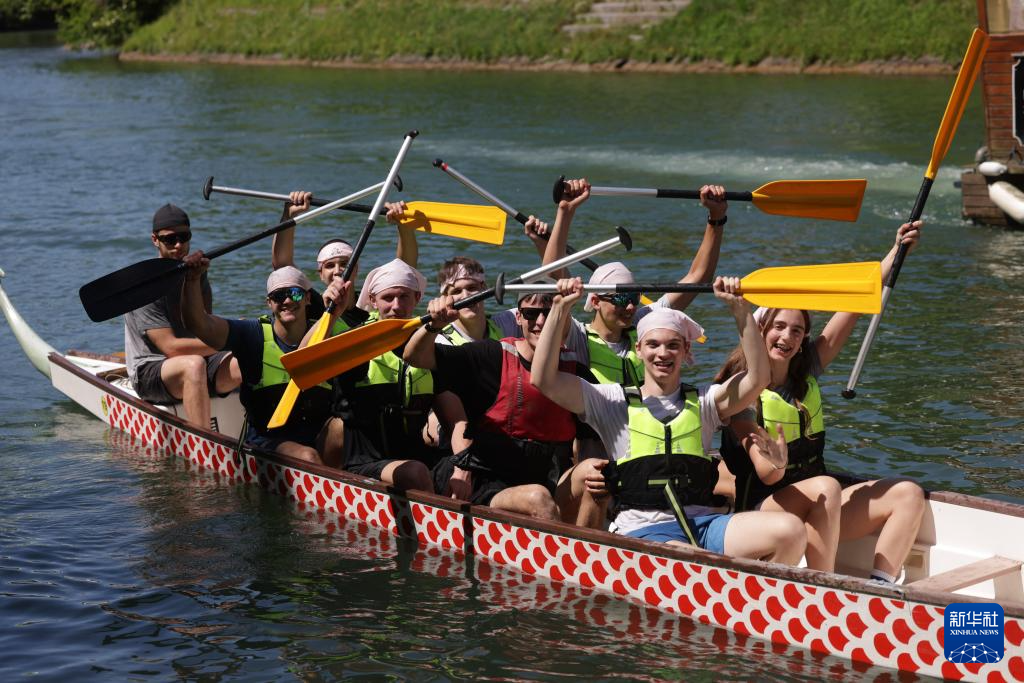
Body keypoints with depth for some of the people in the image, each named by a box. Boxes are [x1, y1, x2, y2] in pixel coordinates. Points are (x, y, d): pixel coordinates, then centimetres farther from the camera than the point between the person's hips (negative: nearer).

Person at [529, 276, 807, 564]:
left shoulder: (703, 402, 19)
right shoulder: (614, 402, 13)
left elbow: (757, 377, 3)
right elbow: (544, 380, 4)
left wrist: (740, 308, -5)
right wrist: (560, 308, -1)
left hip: (704, 523, 4)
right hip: (642, 530, -4)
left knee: (789, 529, -24)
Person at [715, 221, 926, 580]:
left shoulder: (807, 370, 6)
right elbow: (767, 477, -20)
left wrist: (897, 251, -3)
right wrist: (773, 463, -43)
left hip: (816, 512, 7)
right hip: (761, 510, -7)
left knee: (907, 494, -7)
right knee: (825, 487, -35)